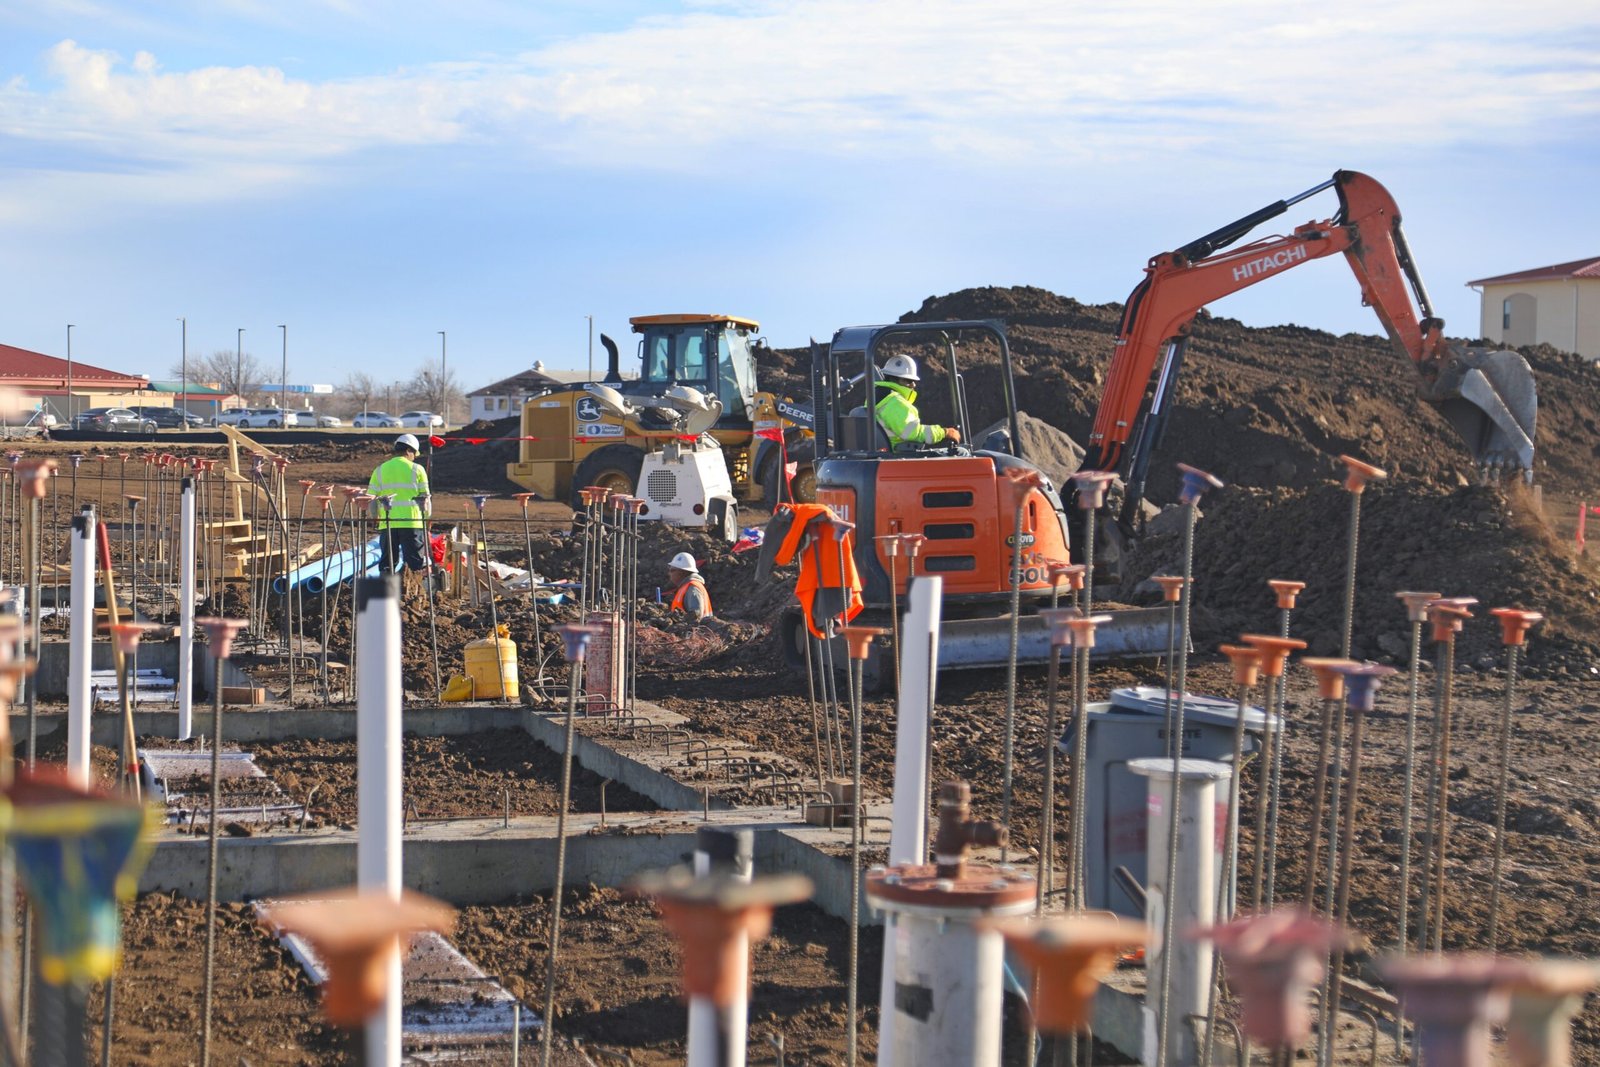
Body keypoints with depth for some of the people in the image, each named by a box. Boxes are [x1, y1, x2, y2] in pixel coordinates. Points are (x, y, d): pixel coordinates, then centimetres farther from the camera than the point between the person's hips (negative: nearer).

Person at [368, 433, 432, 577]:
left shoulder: (380, 470, 8)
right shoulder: (417, 469, 2)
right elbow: (425, 497, 3)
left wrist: (375, 518, 18)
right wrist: (426, 516, 17)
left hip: (387, 523, 2)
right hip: (412, 522, -2)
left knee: (386, 565, 8)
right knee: (418, 565, 0)